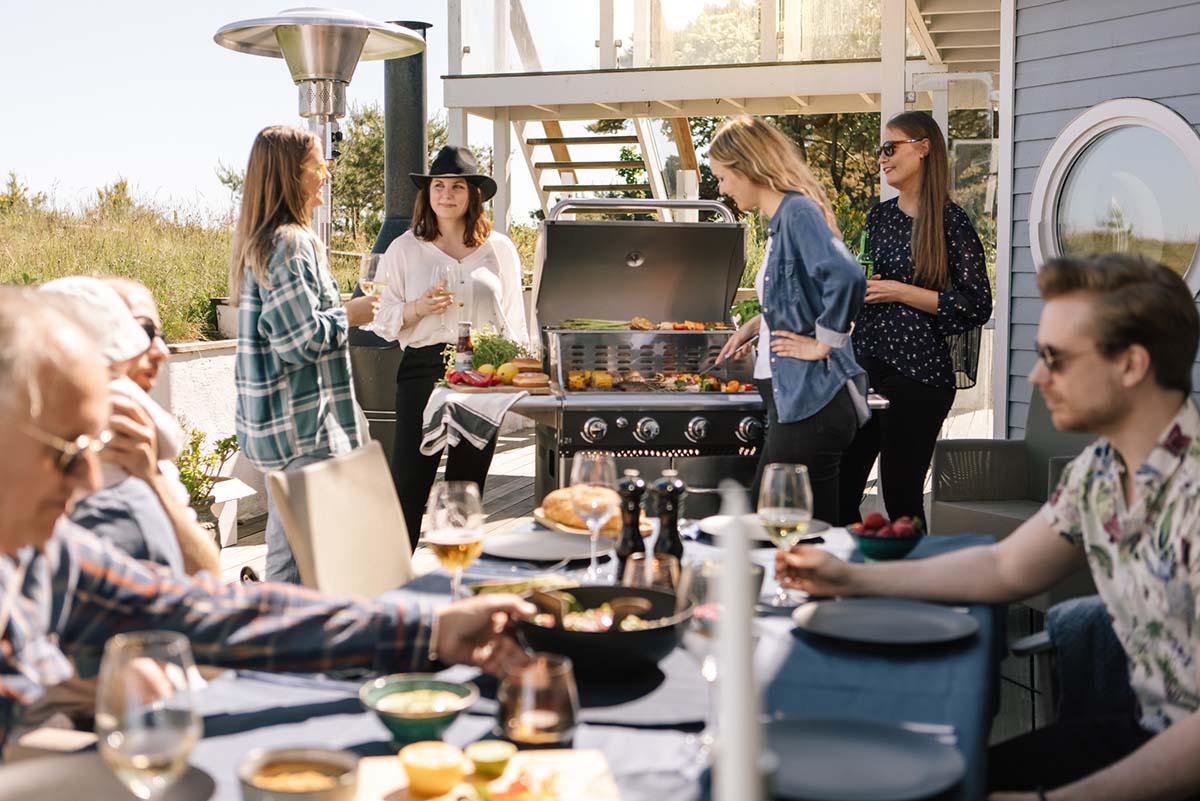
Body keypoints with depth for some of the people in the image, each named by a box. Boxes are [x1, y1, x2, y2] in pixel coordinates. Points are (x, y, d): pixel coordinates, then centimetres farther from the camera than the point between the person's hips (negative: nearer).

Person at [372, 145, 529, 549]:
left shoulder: (499, 249, 8)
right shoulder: (404, 249, 5)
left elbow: (514, 319, 12)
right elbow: (384, 322, 5)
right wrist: (418, 308, -14)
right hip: (423, 368, -2)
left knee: (467, 486, 10)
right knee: (409, 482, -7)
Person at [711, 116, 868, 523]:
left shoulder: (798, 211, -14)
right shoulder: (781, 218, 15)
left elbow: (846, 277, -30)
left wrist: (823, 345, -20)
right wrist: (757, 324, 19)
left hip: (811, 401, -10)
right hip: (792, 397, 10)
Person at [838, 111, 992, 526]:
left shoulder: (949, 221, -6)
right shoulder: (879, 216, 14)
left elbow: (978, 306, -9)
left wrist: (903, 293, -13)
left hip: (917, 373, -6)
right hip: (863, 366, 6)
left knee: (901, 498, -1)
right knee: (839, 491, 3)